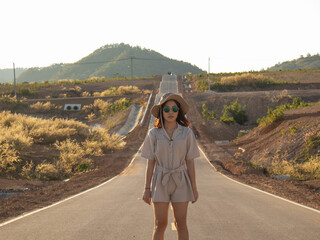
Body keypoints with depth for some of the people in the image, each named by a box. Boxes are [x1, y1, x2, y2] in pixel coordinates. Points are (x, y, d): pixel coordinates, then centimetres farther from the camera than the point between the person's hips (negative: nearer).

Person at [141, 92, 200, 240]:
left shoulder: (186, 132, -1)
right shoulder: (154, 134, -2)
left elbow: (190, 162, 1)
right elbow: (150, 163, 1)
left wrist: (194, 188, 1)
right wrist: (147, 188, 0)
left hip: (180, 182, 0)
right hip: (160, 182, 0)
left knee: (181, 224, 3)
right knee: (160, 224, 0)